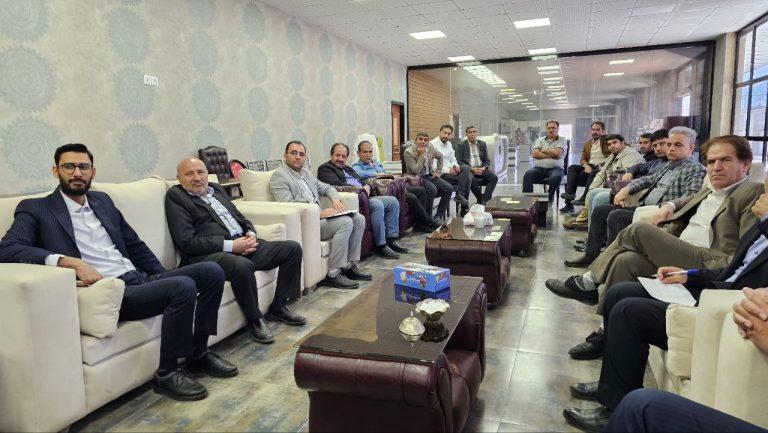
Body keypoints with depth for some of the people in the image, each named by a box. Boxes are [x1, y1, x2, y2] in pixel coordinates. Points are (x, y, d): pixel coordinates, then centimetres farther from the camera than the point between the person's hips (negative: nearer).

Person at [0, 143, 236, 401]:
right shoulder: (36, 209, 3)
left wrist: (164, 278, 14)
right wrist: (69, 261, -28)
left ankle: (198, 353, 3)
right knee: (183, 287, -29)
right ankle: (167, 373, -12)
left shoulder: (102, 201, 20)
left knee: (212, 271, -8)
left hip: (140, 279, 7)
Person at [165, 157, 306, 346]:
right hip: (208, 255, -8)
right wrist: (230, 245, -17)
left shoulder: (216, 189, 21)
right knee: (243, 266, -39)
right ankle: (254, 320, -13)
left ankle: (278, 308, 7)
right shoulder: (175, 196, -2)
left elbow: (240, 217, 25)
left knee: (293, 248, -2)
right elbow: (187, 242, -12)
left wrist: (251, 234, 0)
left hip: (243, 244, 8)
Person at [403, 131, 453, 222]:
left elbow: (440, 156, 22)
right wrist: (421, 154, -23)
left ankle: (439, 216, -4)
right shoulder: (408, 152, -16)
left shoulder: (430, 147, 1)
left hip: (429, 175, 6)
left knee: (449, 188, -13)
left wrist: (438, 171, 14)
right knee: (432, 189, -33)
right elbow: (416, 171, -23)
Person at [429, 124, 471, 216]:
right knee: (466, 178, -22)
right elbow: (433, 166, -15)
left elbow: (453, 159, 19)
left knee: (466, 168, -21)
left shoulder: (449, 144, 17)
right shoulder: (432, 144, -8)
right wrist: (447, 170, -22)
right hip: (440, 174, -8)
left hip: (451, 170, 8)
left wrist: (456, 166, -6)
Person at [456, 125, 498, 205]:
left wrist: (483, 168, -10)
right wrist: (471, 168, -16)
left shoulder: (482, 144, 13)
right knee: (471, 179, -36)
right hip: (469, 168, -3)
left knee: (494, 177, -24)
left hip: (481, 168, 3)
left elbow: (487, 160, 13)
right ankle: (480, 199, -14)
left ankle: (483, 200, -22)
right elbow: (459, 161, -4)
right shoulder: (461, 145, 4)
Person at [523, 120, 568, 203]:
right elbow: (534, 153, 2)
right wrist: (551, 155, -5)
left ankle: (550, 197, -14)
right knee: (528, 174, -28)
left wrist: (543, 151, 3)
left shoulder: (562, 140, 11)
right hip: (539, 168, 2)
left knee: (556, 177, -36)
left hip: (555, 168, -2)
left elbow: (557, 153, -8)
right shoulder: (540, 140, 19)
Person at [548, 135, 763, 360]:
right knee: (626, 260, -20)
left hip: (706, 263, -7)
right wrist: (671, 205, 23)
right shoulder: (710, 190, 24)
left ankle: (588, 283, -8)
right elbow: (692, 200, 48)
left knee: (638, 230, -21)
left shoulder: (753, 192, 0)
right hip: (678, 254, 8)